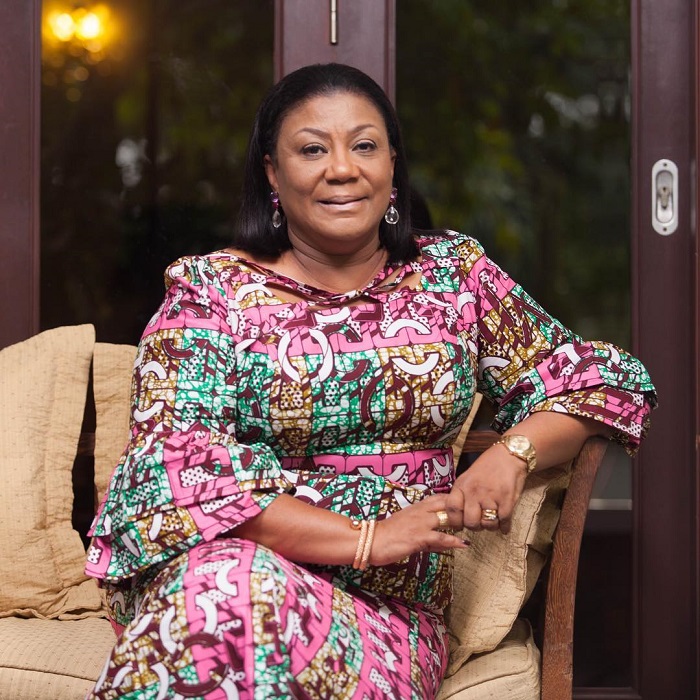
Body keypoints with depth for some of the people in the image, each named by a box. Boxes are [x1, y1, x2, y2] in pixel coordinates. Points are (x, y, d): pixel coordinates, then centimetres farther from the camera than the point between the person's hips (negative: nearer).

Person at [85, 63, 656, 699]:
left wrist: (512, 453, -10)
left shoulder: (455, 272, 10)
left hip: (389, 608, 0)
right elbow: (180, 462, -10)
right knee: (233, 578, -37)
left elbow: (598, 381, 13)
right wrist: (366, 538, -18)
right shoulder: (210, 289, 2)